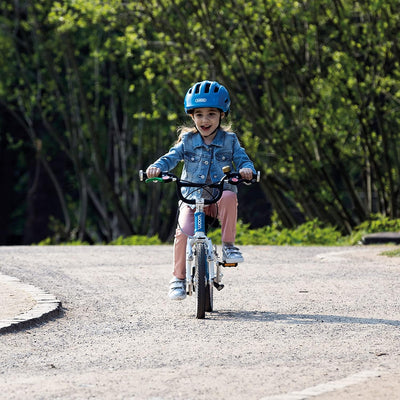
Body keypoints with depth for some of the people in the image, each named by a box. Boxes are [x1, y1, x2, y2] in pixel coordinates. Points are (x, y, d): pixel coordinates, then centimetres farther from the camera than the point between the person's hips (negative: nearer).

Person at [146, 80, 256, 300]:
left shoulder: (229, 140, 7)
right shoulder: (188, 140, 7)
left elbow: (241, 159, 1)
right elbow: (172, 157, -2)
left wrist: (246, 168, -24)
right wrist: (157, 167, -23)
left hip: (219, 196, 0)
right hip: (192, 197, 0)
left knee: (229, 196, -36)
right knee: (183, 231, -24)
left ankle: (229, 245, -19)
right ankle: (179, 277, -6)